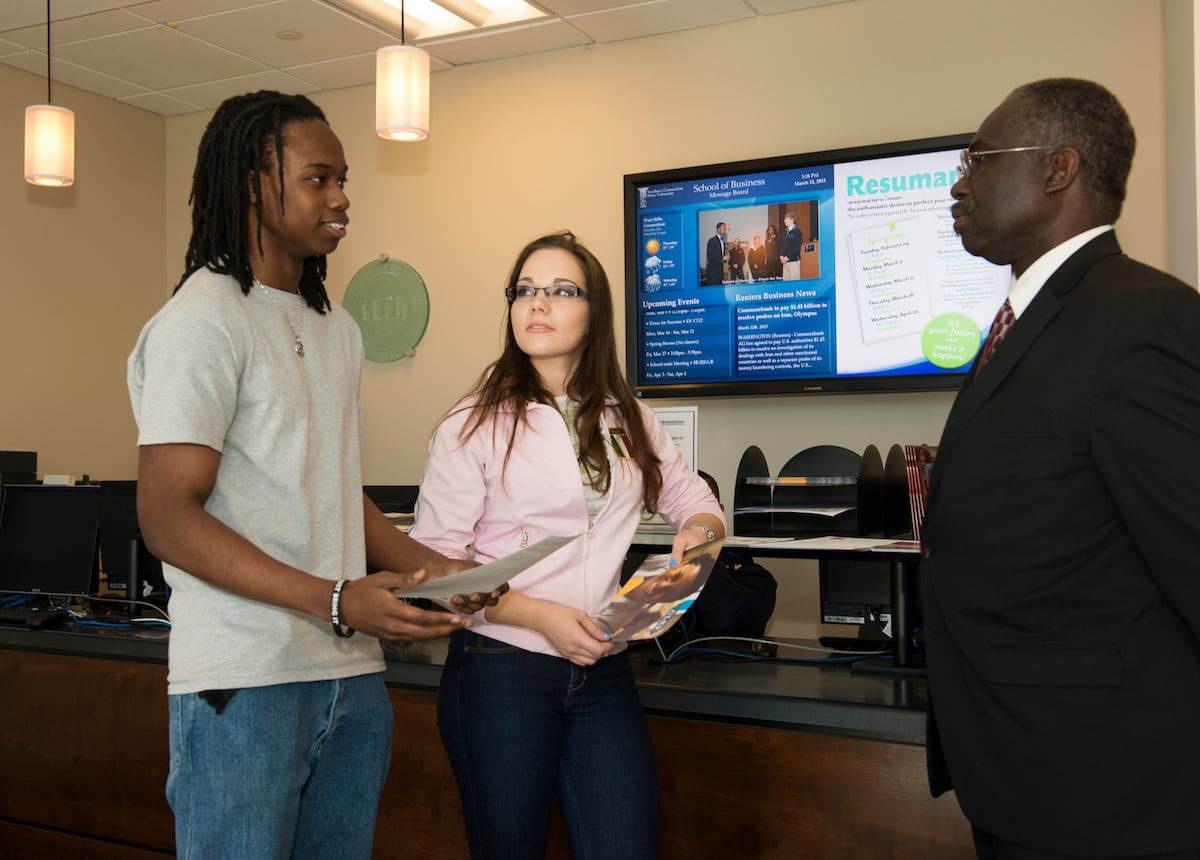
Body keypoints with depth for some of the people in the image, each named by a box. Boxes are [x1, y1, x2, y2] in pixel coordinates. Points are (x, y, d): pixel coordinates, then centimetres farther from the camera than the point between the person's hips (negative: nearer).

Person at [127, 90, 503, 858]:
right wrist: (336, 601, -23)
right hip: (247, 680, -7)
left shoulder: (338, 328, 15)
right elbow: (167, 518, -15)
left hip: (353, 677, 7)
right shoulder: (203, 321, -10)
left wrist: (432, 567, 5)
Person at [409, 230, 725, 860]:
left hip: (602, 675, 3)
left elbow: (694, 501, 20)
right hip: (500, 671, -3)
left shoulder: (628, 421, 11)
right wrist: (541, 616, -19)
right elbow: (434, 561, -7)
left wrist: (698, 533, -5)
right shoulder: (474, 425, -3)